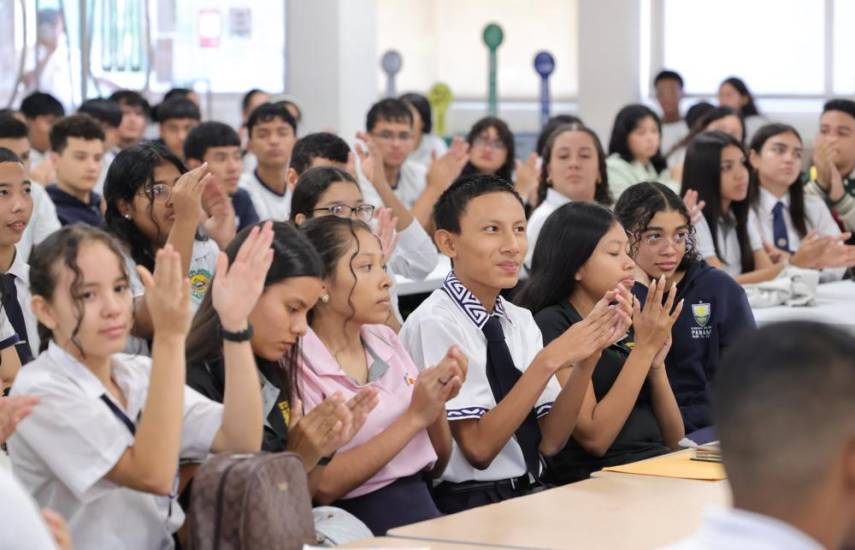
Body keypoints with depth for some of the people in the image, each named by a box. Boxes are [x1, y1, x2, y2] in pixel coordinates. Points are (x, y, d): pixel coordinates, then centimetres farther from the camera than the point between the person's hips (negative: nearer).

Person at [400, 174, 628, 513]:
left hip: (531, 493, 7)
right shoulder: (433, 324, -10)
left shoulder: (522, 321, 10)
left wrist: (587, 355, -8)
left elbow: (549, 442, 5)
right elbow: (478, 448, -14)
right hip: (468, 504, -7)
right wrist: (549, 361, -19)